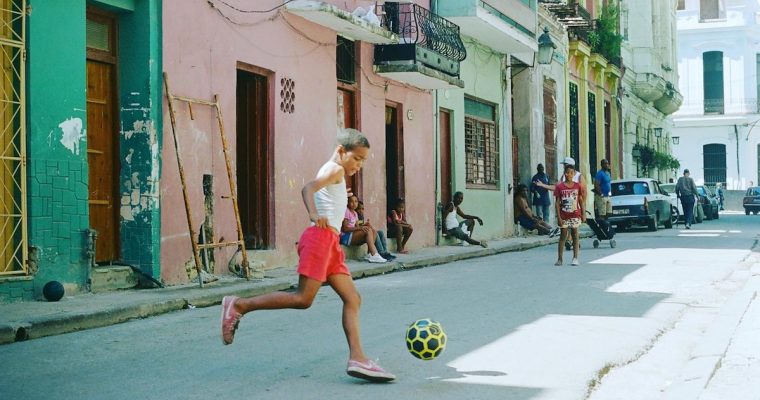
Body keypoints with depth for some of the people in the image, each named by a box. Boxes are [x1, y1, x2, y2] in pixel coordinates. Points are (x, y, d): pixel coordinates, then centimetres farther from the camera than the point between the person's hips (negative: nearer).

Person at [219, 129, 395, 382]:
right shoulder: (334, 169, -3)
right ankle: (238, 305, -9)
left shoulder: (335, 174, 26)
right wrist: (314, 215, -36)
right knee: (303, 298, -15)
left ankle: (357, 359, -6)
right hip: (320, 237, -10)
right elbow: (308, 188, -20)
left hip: (330, 243, 10)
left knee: (352, 299, 1)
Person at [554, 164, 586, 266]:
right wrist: (559, 217, -9)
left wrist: (583, 214, 2)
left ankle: (575, 258, 5)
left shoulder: (578, 186, 2)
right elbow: (557, 203, -4)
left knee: (575, 236, 2)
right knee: (563, 236, 4)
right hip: (564, 216, -1)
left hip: (575, 215, 1)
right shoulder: (559, 187, -3)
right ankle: (559, 259, 8)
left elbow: (581, 201, 7)